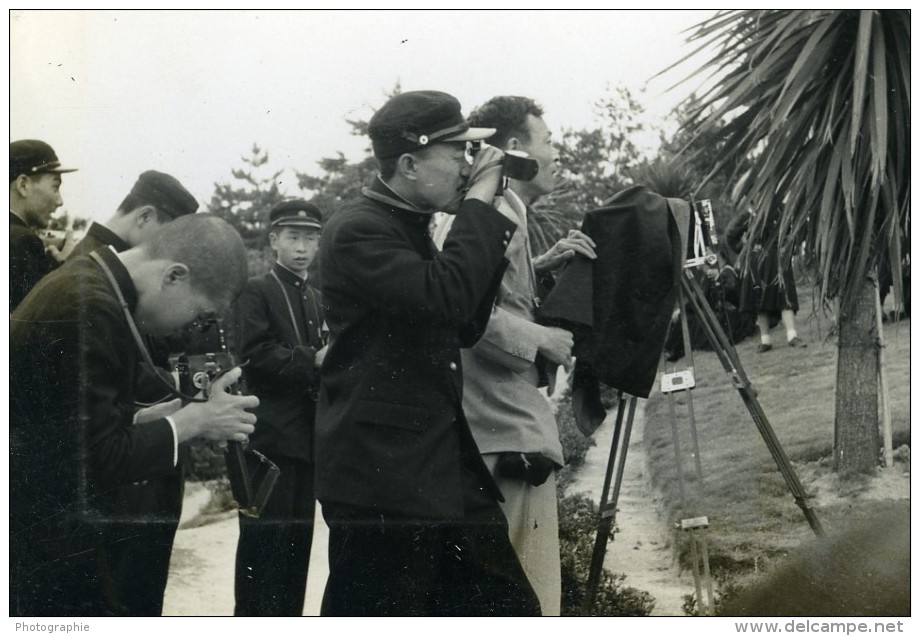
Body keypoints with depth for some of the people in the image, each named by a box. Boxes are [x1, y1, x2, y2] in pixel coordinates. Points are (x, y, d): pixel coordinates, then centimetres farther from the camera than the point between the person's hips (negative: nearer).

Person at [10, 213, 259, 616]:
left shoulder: (86, 284, 8)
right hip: (49, 550, -10)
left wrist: (149, 417, 5)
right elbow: (97, 458, -23)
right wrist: (192, 421, -12)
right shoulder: (88, 306, -23)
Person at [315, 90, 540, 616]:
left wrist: (489, 227, 10)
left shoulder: (411, 229, 16)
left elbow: (466, 326, 19)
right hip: (381, 474, -9)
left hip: (445, 468, 9)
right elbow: (444, 296, -26)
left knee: (510, 610, 7)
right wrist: (479, 204, -14)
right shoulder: (357, 231, -13)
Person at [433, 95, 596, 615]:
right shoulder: (493, 214, -14)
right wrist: (541, 338, -17)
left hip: (511, 421, 11)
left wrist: (544, 265, 15)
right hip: (510, 434, -11)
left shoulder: (501, 212, 18)